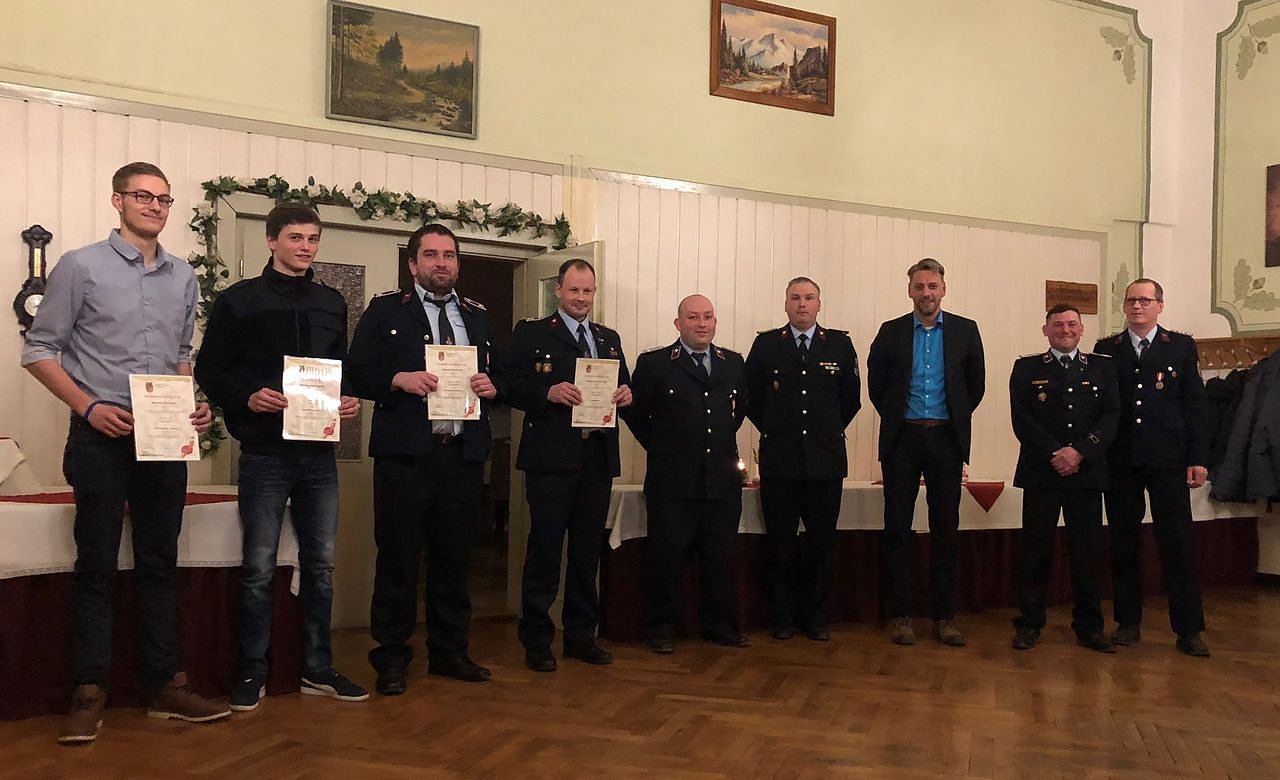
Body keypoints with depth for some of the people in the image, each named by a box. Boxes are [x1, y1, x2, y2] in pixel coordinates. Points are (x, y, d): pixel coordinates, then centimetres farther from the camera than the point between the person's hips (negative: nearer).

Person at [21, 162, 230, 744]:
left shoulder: (184, 277, 11)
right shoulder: (80, 266, -1)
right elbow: (39, 350, -1)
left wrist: (193, 406, 2)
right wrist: (89, 407, -12)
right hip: (102, 436, -4)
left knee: (160, 563, 9)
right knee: (97, 565, 2)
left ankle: (165, 684, 17)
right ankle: (90, 691, 12)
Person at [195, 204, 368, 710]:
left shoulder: (331, 303, 12)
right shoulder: (240, 300, 0)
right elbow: (209, 370, -1)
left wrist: (349, 400, -2)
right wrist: (247, 398, -18)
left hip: (320, 453, 4)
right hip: (265, 453, -4)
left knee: (321, 564, 9)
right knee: (259, 568, 2)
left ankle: (317, 669, 20)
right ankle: (253, 673, 15)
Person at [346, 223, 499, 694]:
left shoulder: (478, 317, 17)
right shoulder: (386, 310, 4)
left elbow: (498, 377, 18)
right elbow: (356, 372, -2)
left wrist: (491, 387, -4)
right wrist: (399, 379, -19)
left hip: (464, 455, 4)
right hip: (405, 455, -4)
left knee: (453, 557, 11)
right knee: (398, 558, 2)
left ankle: (449, 651, 24)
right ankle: (392, 658, 14)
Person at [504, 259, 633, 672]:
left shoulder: (610, 338, 19)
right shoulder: (532, 332, 3)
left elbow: (623, 385, 17)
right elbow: (511, 386, -6)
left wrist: (625, 393, -5)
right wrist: (549, 392, -22)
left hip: (598, 459, 5)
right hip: (551, 459, -5)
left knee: (588, 550, 11)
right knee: (544, 548, 0)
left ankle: (581, 634, 23)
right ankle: (536, 639, 10)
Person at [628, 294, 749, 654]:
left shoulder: (733, 363, 10)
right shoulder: (654, 363, -2)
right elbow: (635, 412, 4)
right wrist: (661, 448, 6)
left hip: (722, 479, 4)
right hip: (672, 480, -3)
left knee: (719, 556, 11)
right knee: (667, 555, 2)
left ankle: (719, 624, 24)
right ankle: (662, 627, 14)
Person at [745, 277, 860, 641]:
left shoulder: (840, 344, 5)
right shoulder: (766, 344, 4)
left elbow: (851, 397, 12)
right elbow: (750, 395, 10)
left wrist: (830, 431, 11)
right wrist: (773, 429, 7)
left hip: (826, 459, 1)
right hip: (779, 460, 0)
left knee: (822, 542, 6)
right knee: (780, 543, 4)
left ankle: (817, 617, 17)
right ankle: (784, 617, 16)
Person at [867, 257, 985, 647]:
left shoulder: (965, 330, 5)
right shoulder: (891, 332, 4)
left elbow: (976, 384, 11)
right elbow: (876, 383, 11)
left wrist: (956, 419, 11)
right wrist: (895, 417, 10)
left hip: (946, 439, 0)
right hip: (902, 439, 0)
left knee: (946, 530, 4)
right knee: (897, 529, 2)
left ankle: (944, 616, 12)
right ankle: (899, 615, 10)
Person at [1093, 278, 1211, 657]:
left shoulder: (1182, 347, 7)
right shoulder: (1106, 349, 8)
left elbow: (1195, 405, 3)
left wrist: (1198, 459, -3)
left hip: (1168, 460, -1)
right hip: (1120, 462, 1)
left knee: (1178, 545, -1)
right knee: (1124, 544, 7)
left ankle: (1188, 630, 7)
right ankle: (1128, 622, 18)